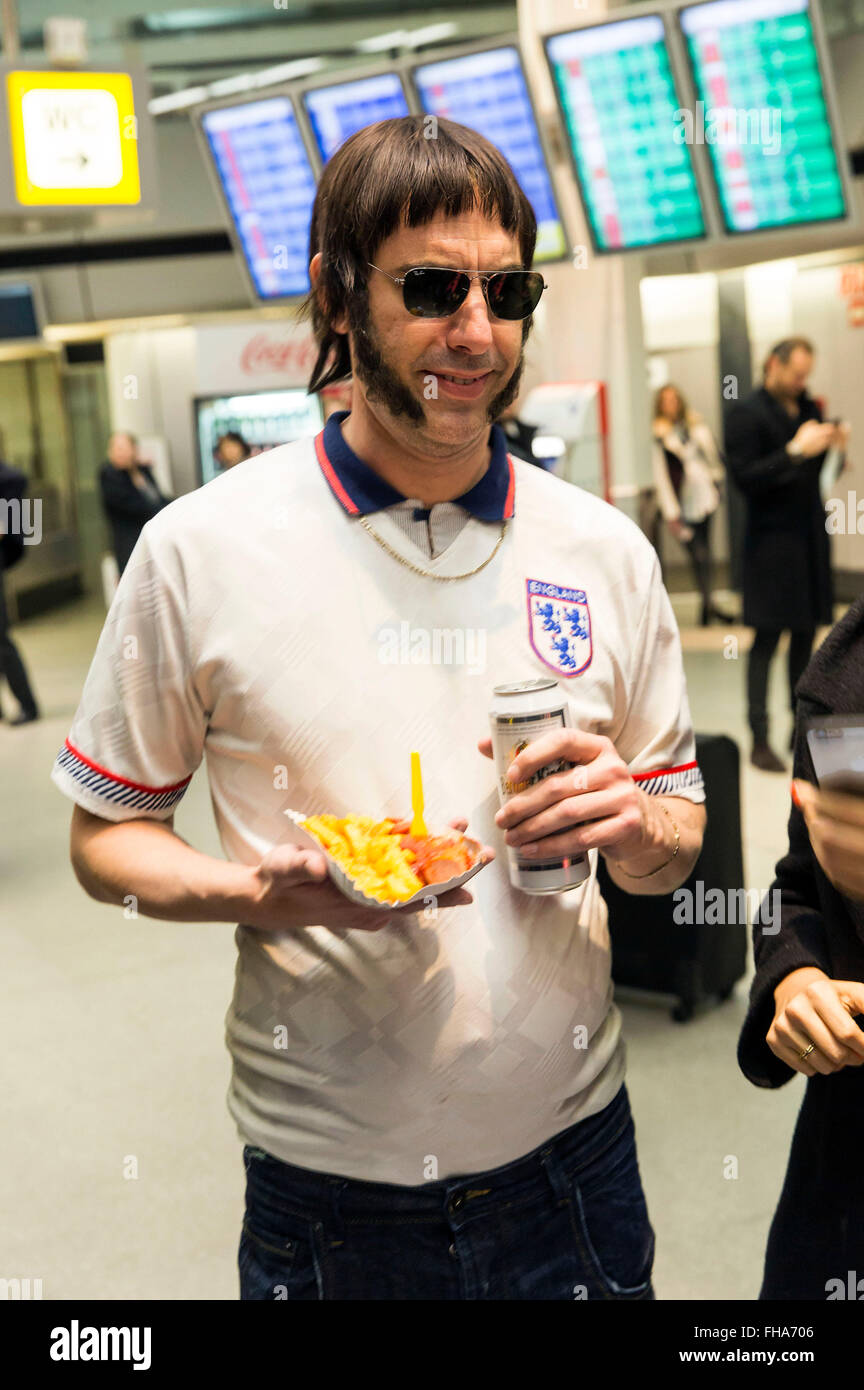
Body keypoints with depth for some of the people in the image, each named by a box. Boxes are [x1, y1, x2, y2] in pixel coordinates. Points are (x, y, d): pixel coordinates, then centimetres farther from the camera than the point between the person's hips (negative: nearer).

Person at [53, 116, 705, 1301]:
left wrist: (631, 824, -15)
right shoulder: (198, 550, -10)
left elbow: (678, 841, 8)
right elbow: (107, 836, -2)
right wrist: (262, 891, -21)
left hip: (572, 1146, 3)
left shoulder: (606, 551, -1)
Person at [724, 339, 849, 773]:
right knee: (767, 639, -5)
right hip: (772, 539, -7)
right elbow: (744, 477, -16)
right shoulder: (745, 414, -7)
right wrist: (795, 451, -20)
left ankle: (802, 727, 21)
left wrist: (830, 444, -1)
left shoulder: (807, 408, 13)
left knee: (806, 635, 11)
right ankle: (759, 740, 0)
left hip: (810, 535, 7)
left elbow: (813, 472, 18)